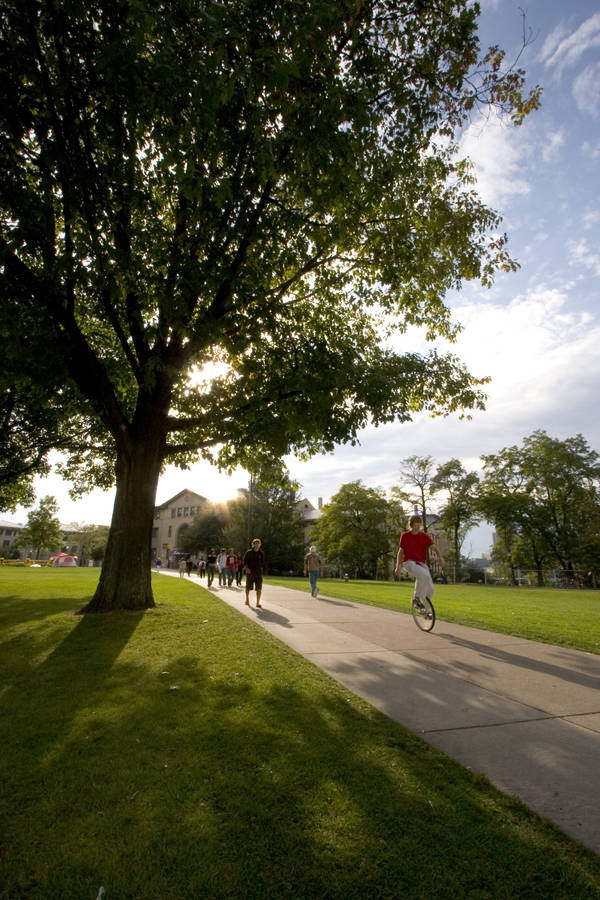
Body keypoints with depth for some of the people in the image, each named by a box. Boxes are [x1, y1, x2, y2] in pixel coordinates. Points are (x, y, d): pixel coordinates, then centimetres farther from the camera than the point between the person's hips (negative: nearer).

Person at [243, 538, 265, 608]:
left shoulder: (261, 553, 4)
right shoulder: (248, 552, -2)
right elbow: (244, 562, -3)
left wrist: (261, 569, 7)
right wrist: (246, 568, -16)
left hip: (258, 572, 1)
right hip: (250, 572, -1)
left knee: (259, 588, -7)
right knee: (248, 587, 11)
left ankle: (258, 603, -3)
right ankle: (247, 599, 34)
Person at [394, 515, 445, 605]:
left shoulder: (425, 536, 5)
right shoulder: (405, 536, 2)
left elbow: (434, 548, -5)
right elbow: (401, 551, 11)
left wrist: (440, 557, -26)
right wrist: (397, 567, 14)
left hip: (421, 564, 3)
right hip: (409, 562, -3)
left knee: (430, 588, -6)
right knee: (424, 574, -32)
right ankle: (417, 598, -16)